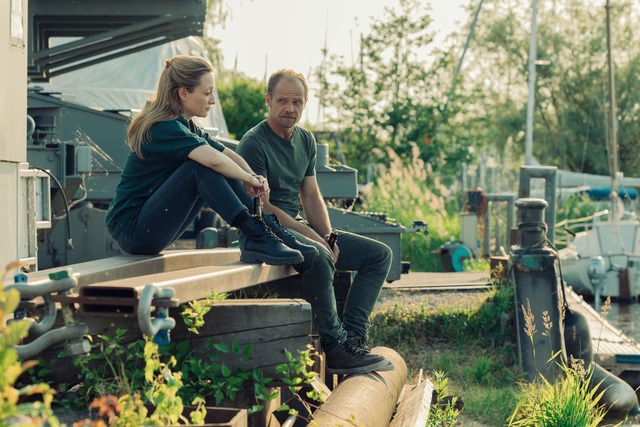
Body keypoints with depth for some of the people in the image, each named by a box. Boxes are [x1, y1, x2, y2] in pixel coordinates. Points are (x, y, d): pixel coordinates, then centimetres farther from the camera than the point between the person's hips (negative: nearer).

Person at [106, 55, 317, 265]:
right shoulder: (163, 128, -18)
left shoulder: (185, 127, 13)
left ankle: (267, 234, -7)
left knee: (223, 169, 0)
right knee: (201, 165, -24)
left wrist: (253, 178, -11)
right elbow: (214, 159, -33)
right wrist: (248, 179, -17)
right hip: (131, 230, -9)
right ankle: (255, 238, -27)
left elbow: (230, 155, 8)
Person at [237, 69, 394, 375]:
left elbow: (311, 196, 15)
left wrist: (329, 239, -2)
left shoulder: (305, 140, 14)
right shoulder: (253, 144, -12)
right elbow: (263, 207, -16)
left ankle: (353, 336, -9)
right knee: (317, 257, -39)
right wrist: (314, 239, -19)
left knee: (379, 254, 1)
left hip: (299, 226, 9)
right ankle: (334, 347, -29)